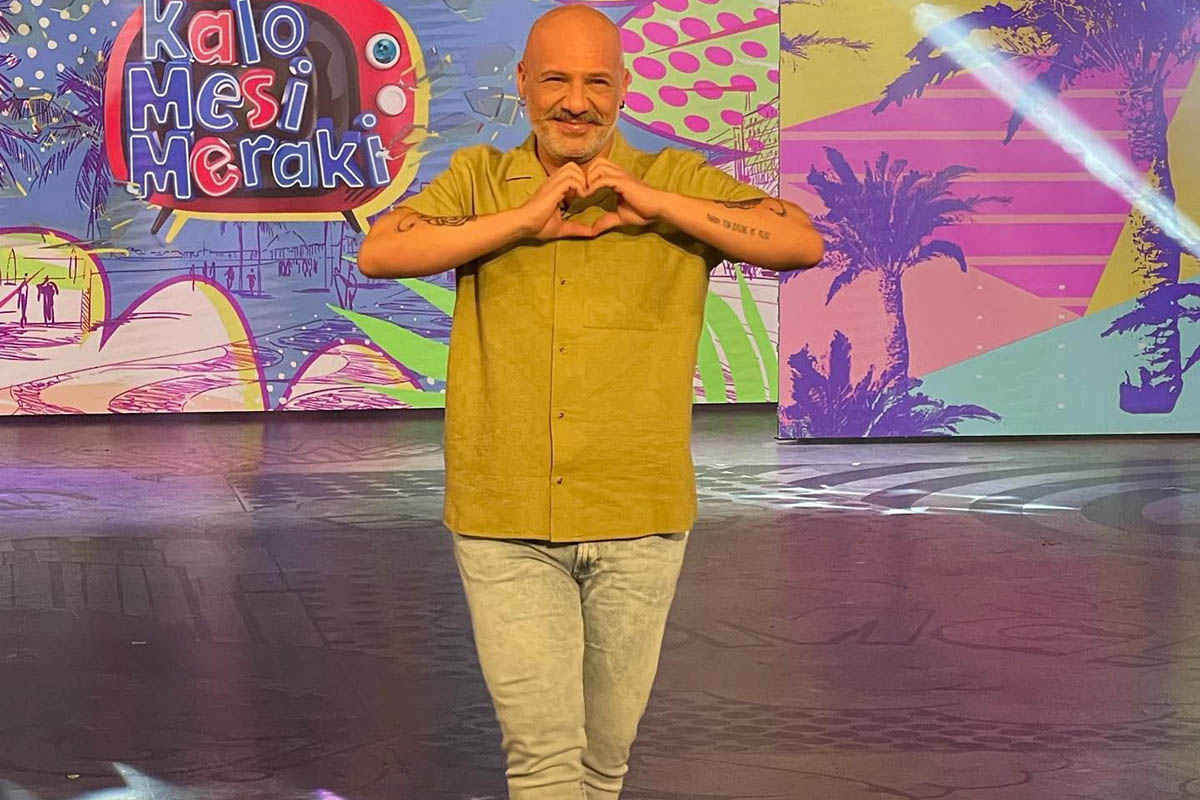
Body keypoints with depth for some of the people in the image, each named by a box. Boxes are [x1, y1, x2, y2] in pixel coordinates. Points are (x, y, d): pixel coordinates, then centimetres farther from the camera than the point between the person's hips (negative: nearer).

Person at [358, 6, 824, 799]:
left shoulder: (678, 182, 5)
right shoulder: (479, 178, 7)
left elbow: (804, 243, -7)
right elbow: (378, 254, -7)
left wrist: (655, 203, -13)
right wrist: (524, 219, -13)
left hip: (638, 521, 1)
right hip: (505, 522, -1)